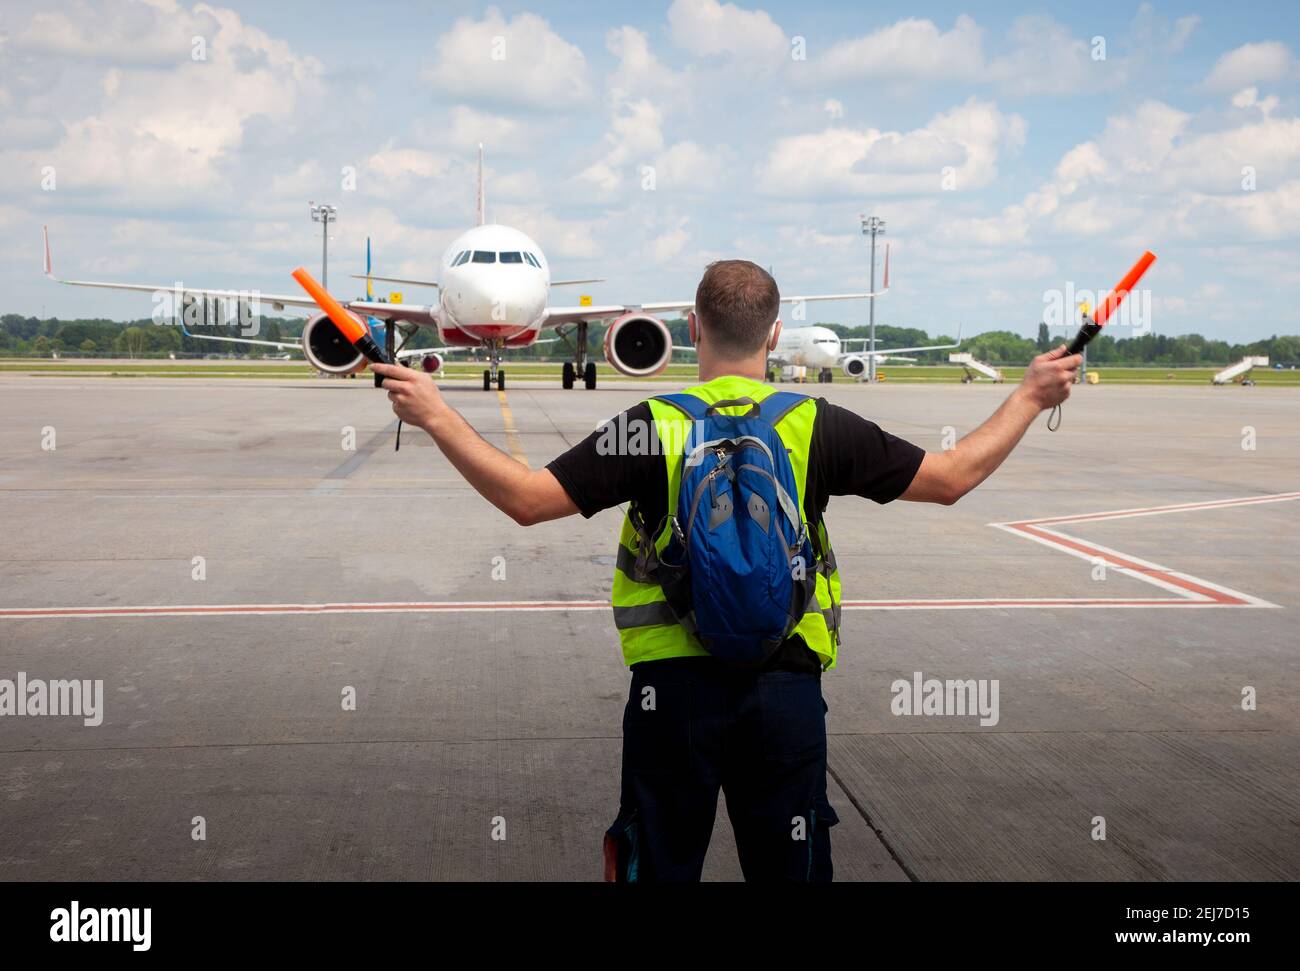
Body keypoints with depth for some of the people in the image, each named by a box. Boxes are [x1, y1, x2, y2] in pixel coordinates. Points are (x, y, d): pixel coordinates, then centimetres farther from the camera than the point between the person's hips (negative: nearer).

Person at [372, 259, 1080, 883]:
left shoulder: (653, 427, -8)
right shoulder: (818, 426, -3)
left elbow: (526, 499, -12)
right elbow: (953, 476, 4)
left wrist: (436, 416, -3)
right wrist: (1029, 397, 17)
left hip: (674, 687, -1)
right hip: (787, 687, 1)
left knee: (660, 866, 12)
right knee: (790, 867, 14)